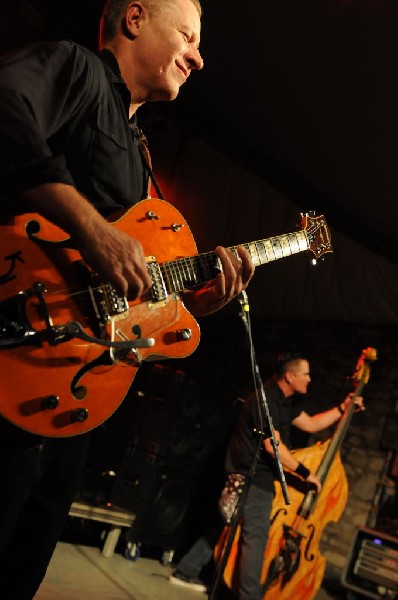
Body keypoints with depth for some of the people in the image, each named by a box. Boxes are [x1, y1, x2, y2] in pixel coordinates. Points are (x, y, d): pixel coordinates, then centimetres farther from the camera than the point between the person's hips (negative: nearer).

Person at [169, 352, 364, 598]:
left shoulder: (284, 401, 12)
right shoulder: (266, 399, -20)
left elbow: (311, 424, 20)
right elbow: (273, 446, -24)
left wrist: (342, 408, 16)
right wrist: (305, 473, -18)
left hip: (254, 475, 10)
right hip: (253, 477, -10)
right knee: (256, 536, -6)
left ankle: (186, 572, 25)